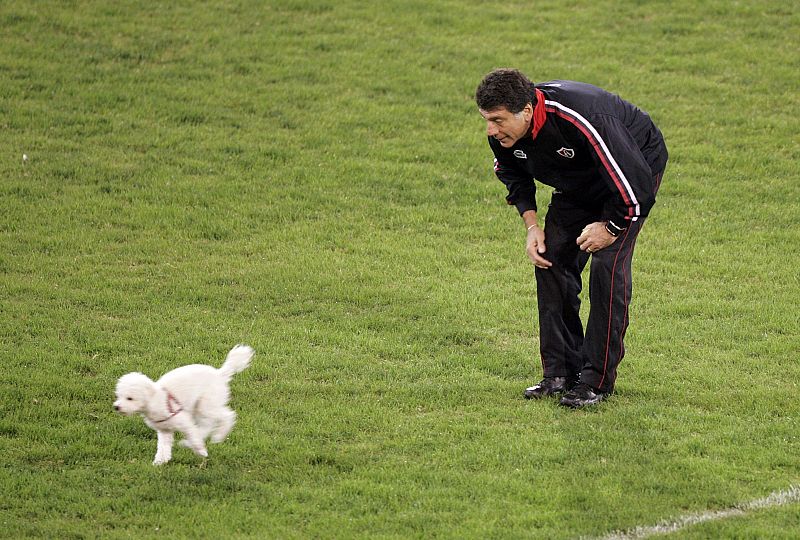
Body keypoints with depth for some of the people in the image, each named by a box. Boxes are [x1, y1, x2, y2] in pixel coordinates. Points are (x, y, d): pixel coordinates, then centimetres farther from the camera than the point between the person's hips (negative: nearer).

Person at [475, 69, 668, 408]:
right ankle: (560, 373, 7)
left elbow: (636, 185, -36)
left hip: (640, 164, -7)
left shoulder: (581, 120, -43)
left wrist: (612, 228, -21)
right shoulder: (503, 131, -20)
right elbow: (511, 173, 6)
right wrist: (531, 225, -5)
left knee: (607, 264, -19)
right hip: (579, 184, 7)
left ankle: (597, 380, -11)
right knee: (550, 258, -3)